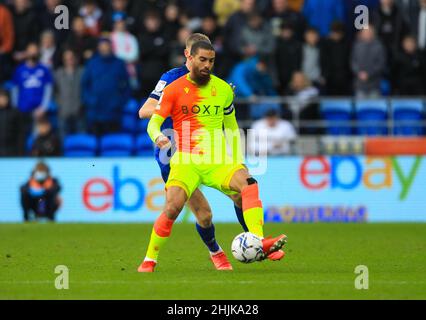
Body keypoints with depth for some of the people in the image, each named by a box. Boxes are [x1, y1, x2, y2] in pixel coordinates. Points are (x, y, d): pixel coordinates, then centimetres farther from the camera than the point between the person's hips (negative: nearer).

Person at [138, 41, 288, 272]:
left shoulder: (223, 89, 11)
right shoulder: (174, 90, 2)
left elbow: (231, 126, 22)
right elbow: (153, 123, 2)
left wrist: (238, 160, 15)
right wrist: (158, 137, -22)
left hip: (218, 161, 3)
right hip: (186, 161, -3)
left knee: (248, 183, -27)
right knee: (172, 208, -22)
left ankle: (258, 244, -38)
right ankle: (149, 262, -2)